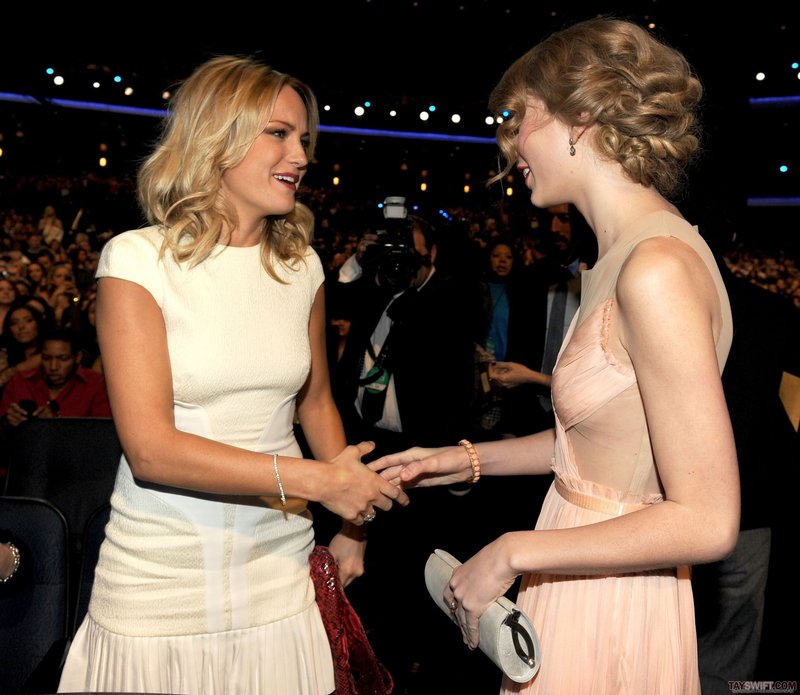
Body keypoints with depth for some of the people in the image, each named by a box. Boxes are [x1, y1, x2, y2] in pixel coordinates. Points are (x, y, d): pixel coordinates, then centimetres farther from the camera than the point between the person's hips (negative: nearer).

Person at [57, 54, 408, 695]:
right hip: (163, 582, -3)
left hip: (279, 569, 4)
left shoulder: (301, 264, 5)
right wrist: (318, 480, -19)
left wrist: (352, 524, 9)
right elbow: (151, 448, -18)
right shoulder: (138, 259, -11)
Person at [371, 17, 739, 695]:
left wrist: (512, 554, -19)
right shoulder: (620, 257, 6)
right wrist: (472, 458, 9)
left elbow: (707, 522, -24)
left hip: (611, 608, -8)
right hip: (575, 591, 8)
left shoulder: (659, 267, -24)